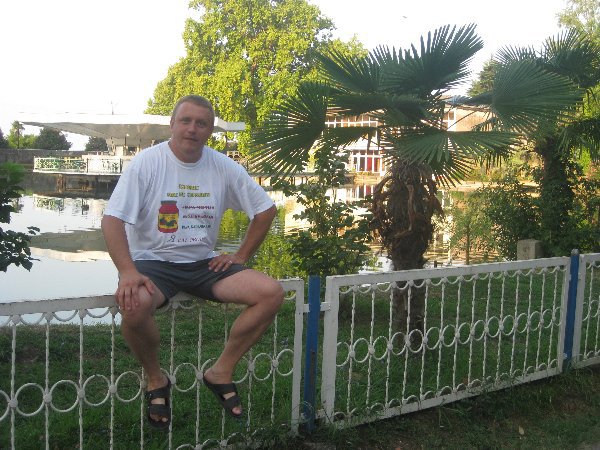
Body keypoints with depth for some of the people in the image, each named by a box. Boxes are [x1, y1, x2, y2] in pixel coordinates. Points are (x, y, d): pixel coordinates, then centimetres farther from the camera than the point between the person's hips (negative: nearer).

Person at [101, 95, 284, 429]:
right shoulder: (147, 163, -9)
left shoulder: (224, 167, 1)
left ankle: (222, 372, -1)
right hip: (154, 261, -3)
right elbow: (113, 219, -15)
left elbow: (266, 209, 10)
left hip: (204, 263, 4)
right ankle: (156, 379, -6)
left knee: (272, 293, -17)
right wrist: (128, 272, -29)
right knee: (134, 305, -37)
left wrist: (241, 257, 1)